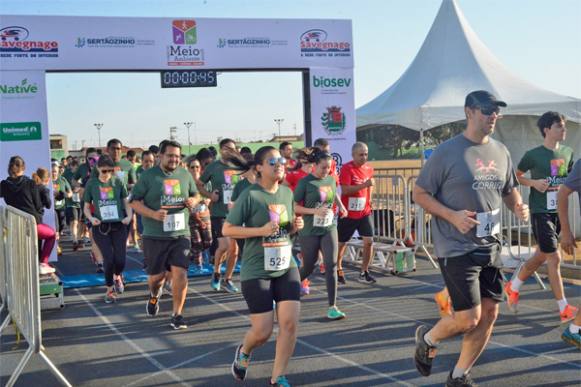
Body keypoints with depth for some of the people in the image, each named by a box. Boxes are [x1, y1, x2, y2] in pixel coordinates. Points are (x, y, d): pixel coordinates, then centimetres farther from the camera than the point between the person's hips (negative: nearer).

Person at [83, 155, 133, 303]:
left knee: (120, 260, -5)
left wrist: (129, 216, -8)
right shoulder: (91, 183, 1)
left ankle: (117, 276, 32)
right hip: (101, 227, -1)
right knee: (109, 259, -8)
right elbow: (86, 206, 8)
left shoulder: (118, 182, 3)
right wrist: (91, 218, -11)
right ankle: (110, 289, 16)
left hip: (119, 225, 1)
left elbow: (126, 202, 9)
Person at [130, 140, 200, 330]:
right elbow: (135, 202, -4)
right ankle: (154, 297, 44)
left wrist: (193, 201, -5)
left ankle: (177, 315, 4)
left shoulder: (185, 175, 7)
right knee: (157, 275, 9)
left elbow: (196, 195, 20)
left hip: (180, 234, 2)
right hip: (155, 236, -2)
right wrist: (153, 214, -21)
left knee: (180, 273, -8)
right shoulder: (148, 176, -3)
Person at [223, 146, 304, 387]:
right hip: (256, 271, -5)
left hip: (286, 267, 5)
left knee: (290, 323, -5)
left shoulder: (287, 193, 6)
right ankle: (244, 352, 35)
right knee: (263, 331, -1)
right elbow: (227, 230, -11)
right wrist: (261, 230, -22)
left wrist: (295, 226, -2)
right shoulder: (250, 195, -12)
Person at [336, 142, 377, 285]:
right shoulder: (346, 168, -14)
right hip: (348, 213, -4)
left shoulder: (369, 168, 4)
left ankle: (364, 272, 4)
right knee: (341, 242, 9)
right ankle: (338, 270, 31)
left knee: (369, 241, -8)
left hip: (365, 212, 4)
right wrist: (364, 185, -32)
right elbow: (345, 190, -26)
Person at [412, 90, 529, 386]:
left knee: (489, 313, 7)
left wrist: (518, 207, -1)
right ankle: (427, 339, 23)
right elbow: (419, 194, -7)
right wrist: (453, 216, -20)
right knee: (469, 318, -9)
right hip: (457, 249, -7)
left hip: (491, 248, 7)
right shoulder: (446, 152, -11)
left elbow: (509, 190, 22)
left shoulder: (501, 152, 8)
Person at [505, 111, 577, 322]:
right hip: (540, 211, -6)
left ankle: (513, 287, 37)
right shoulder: (533, 154, -9)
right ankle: (564, 309, 0)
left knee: (540, 257, 15)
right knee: (554, 258, -7)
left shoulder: (567, 153, 6)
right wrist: (533, 183, -15)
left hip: (559, 211, 6)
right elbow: (515, 176, 2)